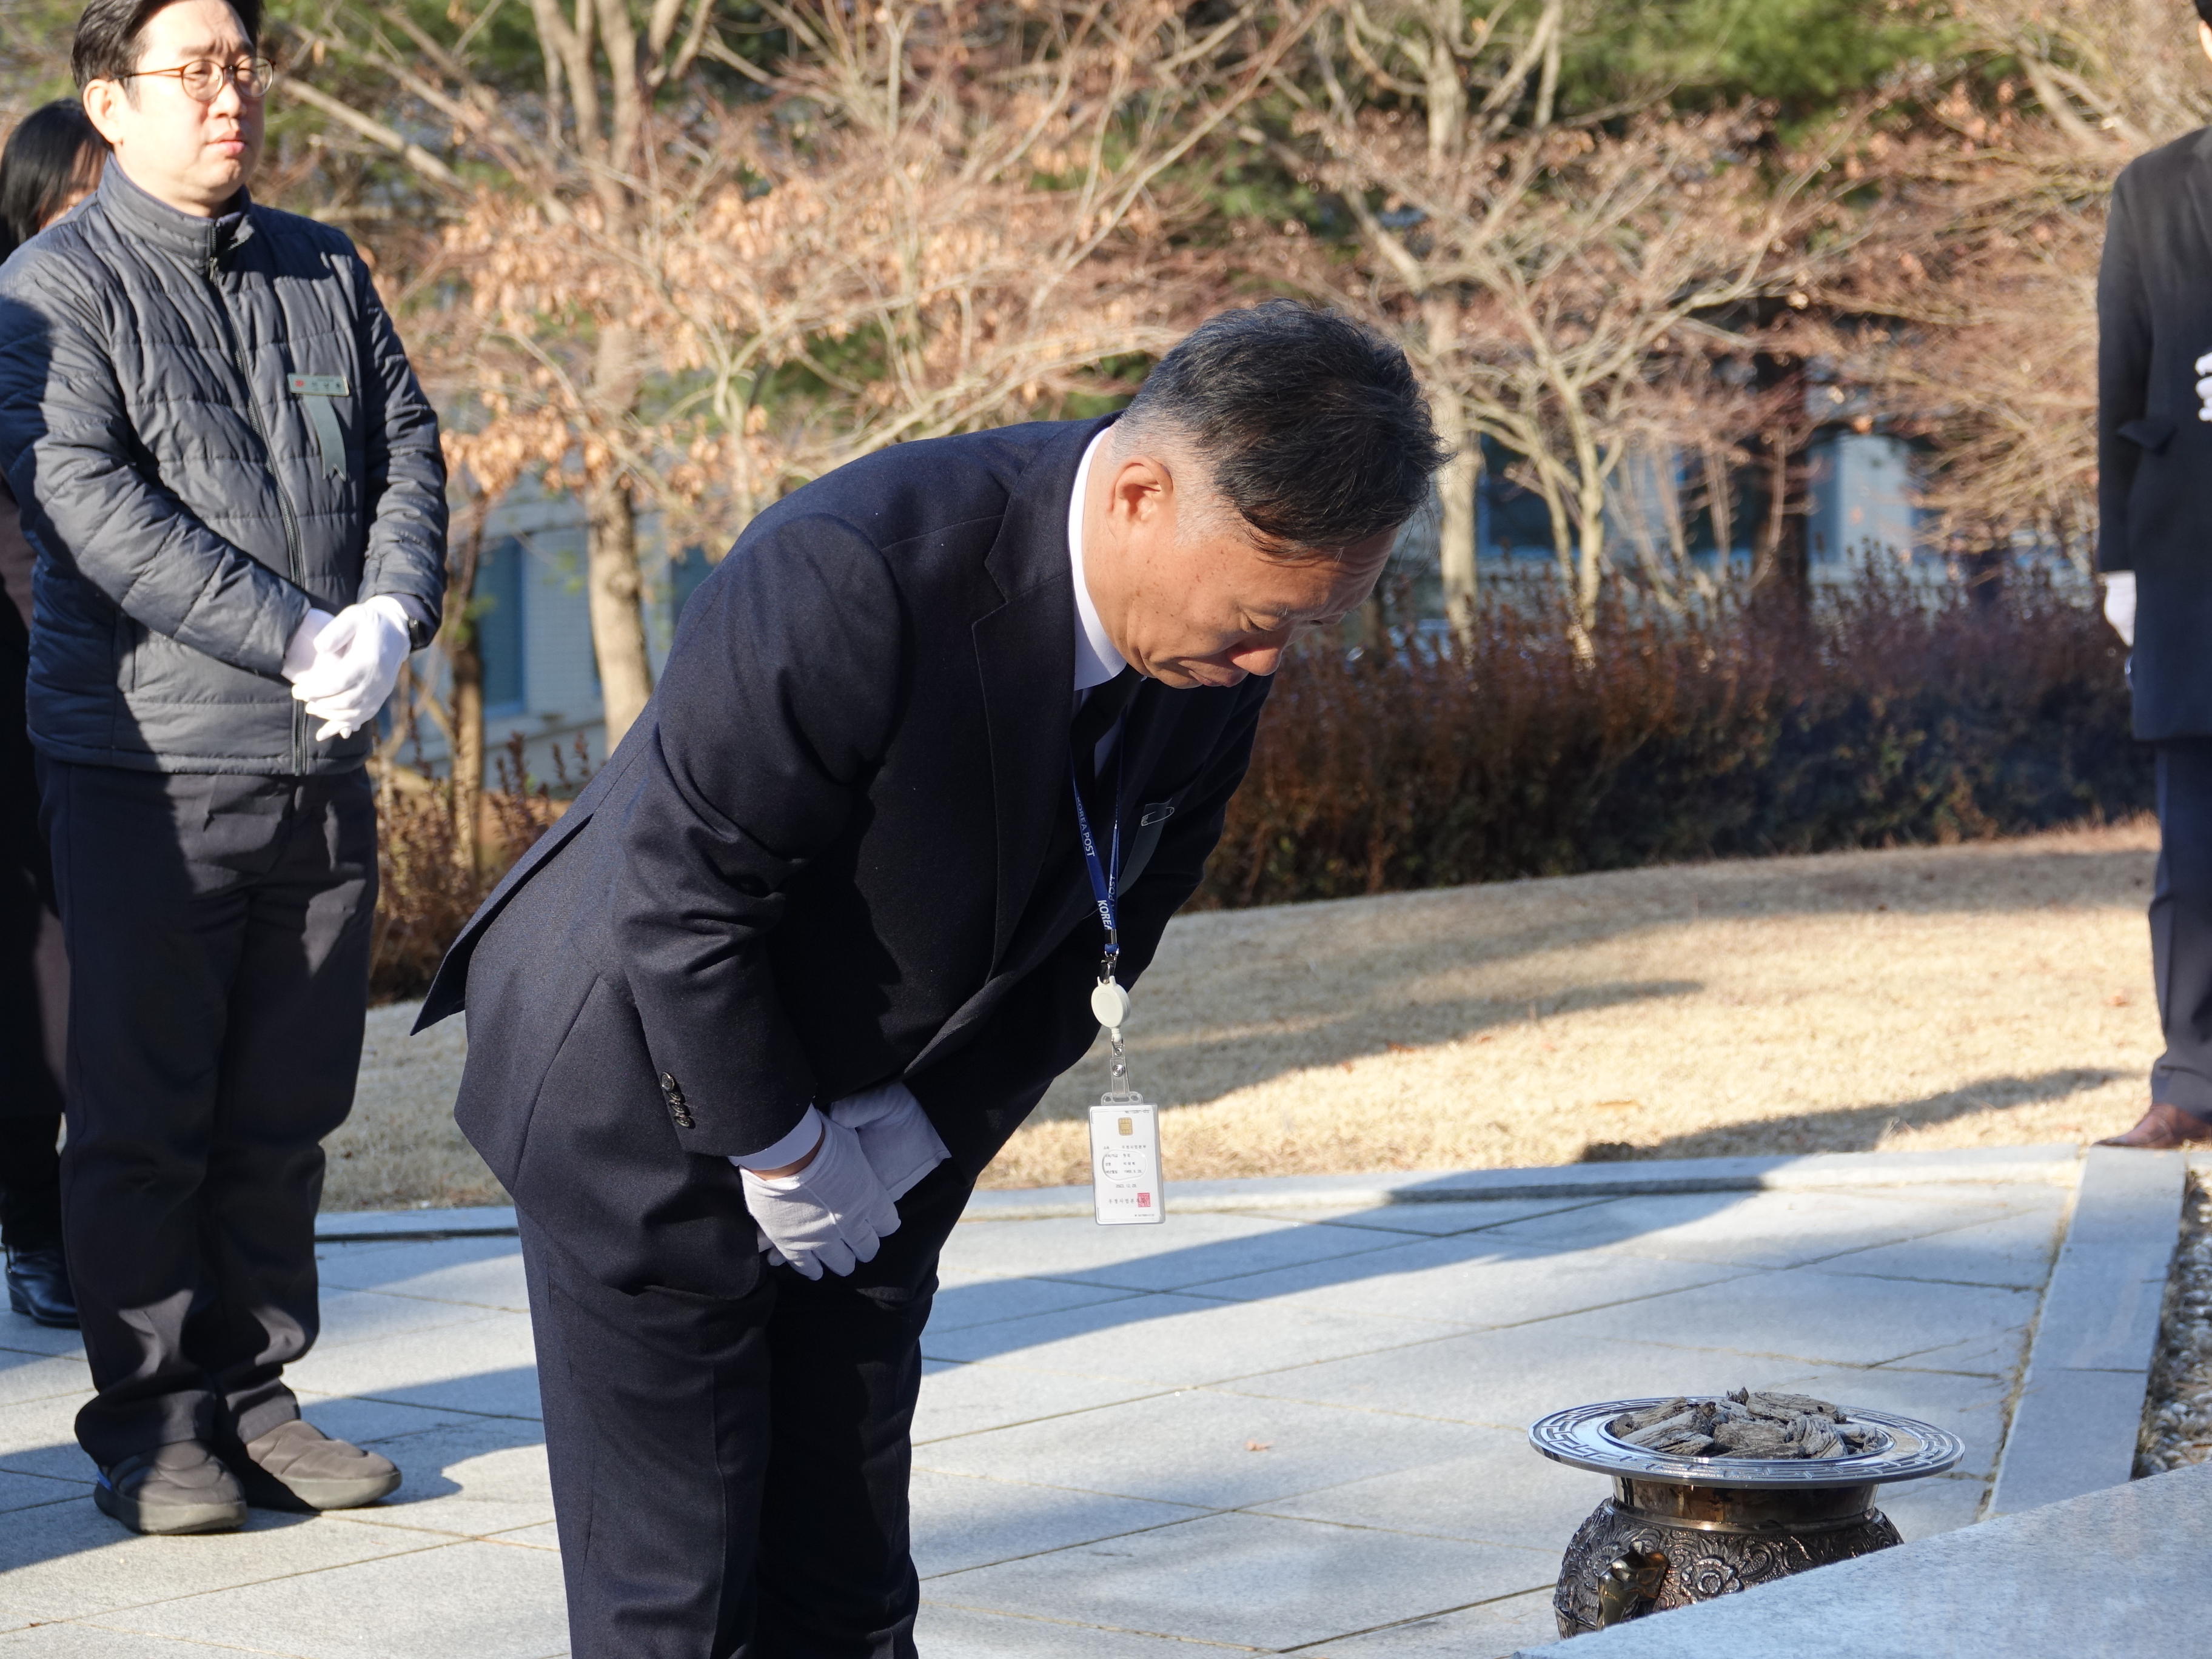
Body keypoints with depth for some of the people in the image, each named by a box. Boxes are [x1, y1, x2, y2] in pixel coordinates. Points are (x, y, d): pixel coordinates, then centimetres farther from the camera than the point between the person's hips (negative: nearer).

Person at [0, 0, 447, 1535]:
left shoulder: (326, 270, 15)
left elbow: (409, 452, 10)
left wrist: (392, 616, -11)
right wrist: (299, 639, -20)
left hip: (325, 767, 5)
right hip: (146, 764, -5)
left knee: (286, 1107, 9)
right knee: (145, 1114, 1)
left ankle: (253, 1392, 19)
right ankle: (152, 1422, 9)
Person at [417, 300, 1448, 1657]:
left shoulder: (1218, 645, -10)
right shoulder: (859, 574, -33)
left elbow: (1111, 923, 2)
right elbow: (686, 893, -25)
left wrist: (914, 1138, -5)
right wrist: (781, 1155, -15)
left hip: (876, 1126, 6)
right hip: (653, 1084, -6)